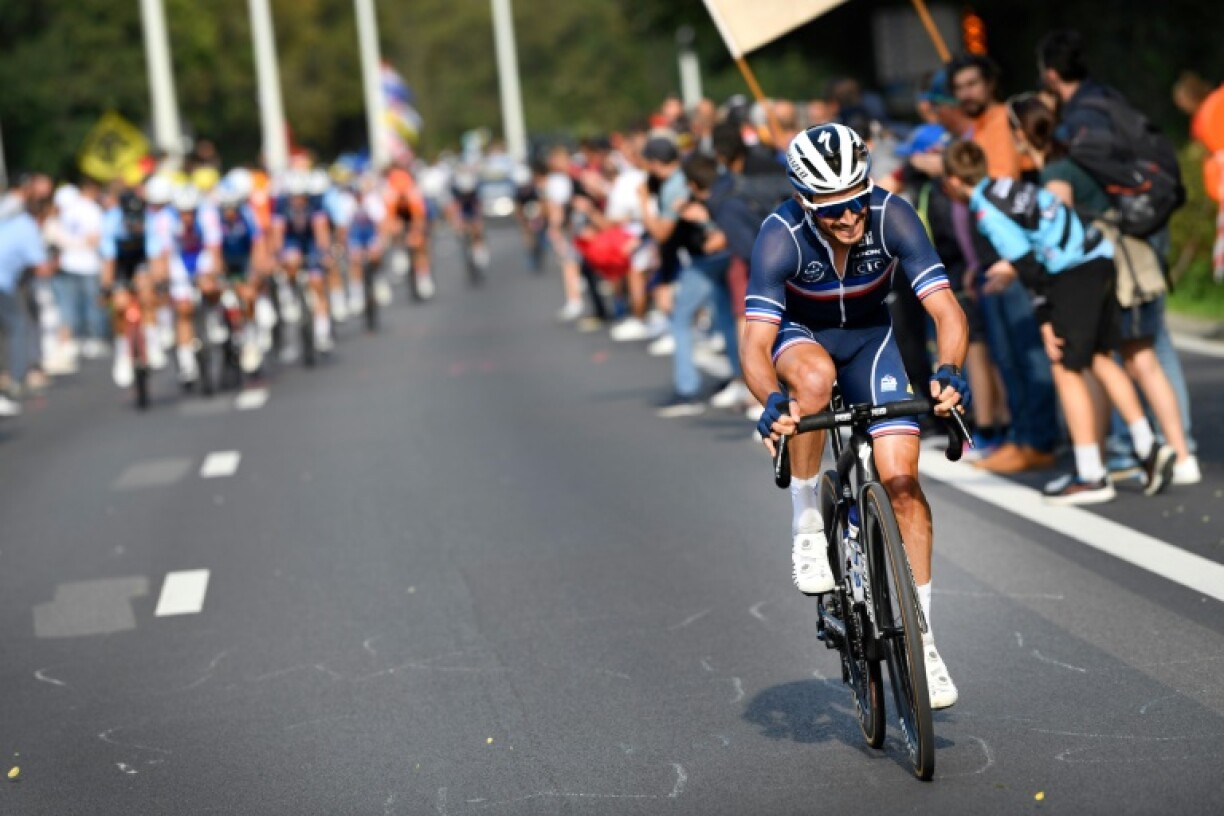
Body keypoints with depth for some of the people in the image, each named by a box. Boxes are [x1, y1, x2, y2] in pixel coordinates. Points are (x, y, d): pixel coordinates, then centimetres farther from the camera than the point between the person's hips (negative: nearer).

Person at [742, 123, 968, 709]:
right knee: (814, 375, -40)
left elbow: (946, 311, -32)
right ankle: (806, 522, -18)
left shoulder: (892, 217, -28)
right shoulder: (780, 236, -32)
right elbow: (755, 343, -37)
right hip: (799, 333, -2)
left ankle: (921, 639, 1)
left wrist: (948, 372, -51)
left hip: (869, 336, 2)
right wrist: (771, 403, -56)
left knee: (902, 480, -11)